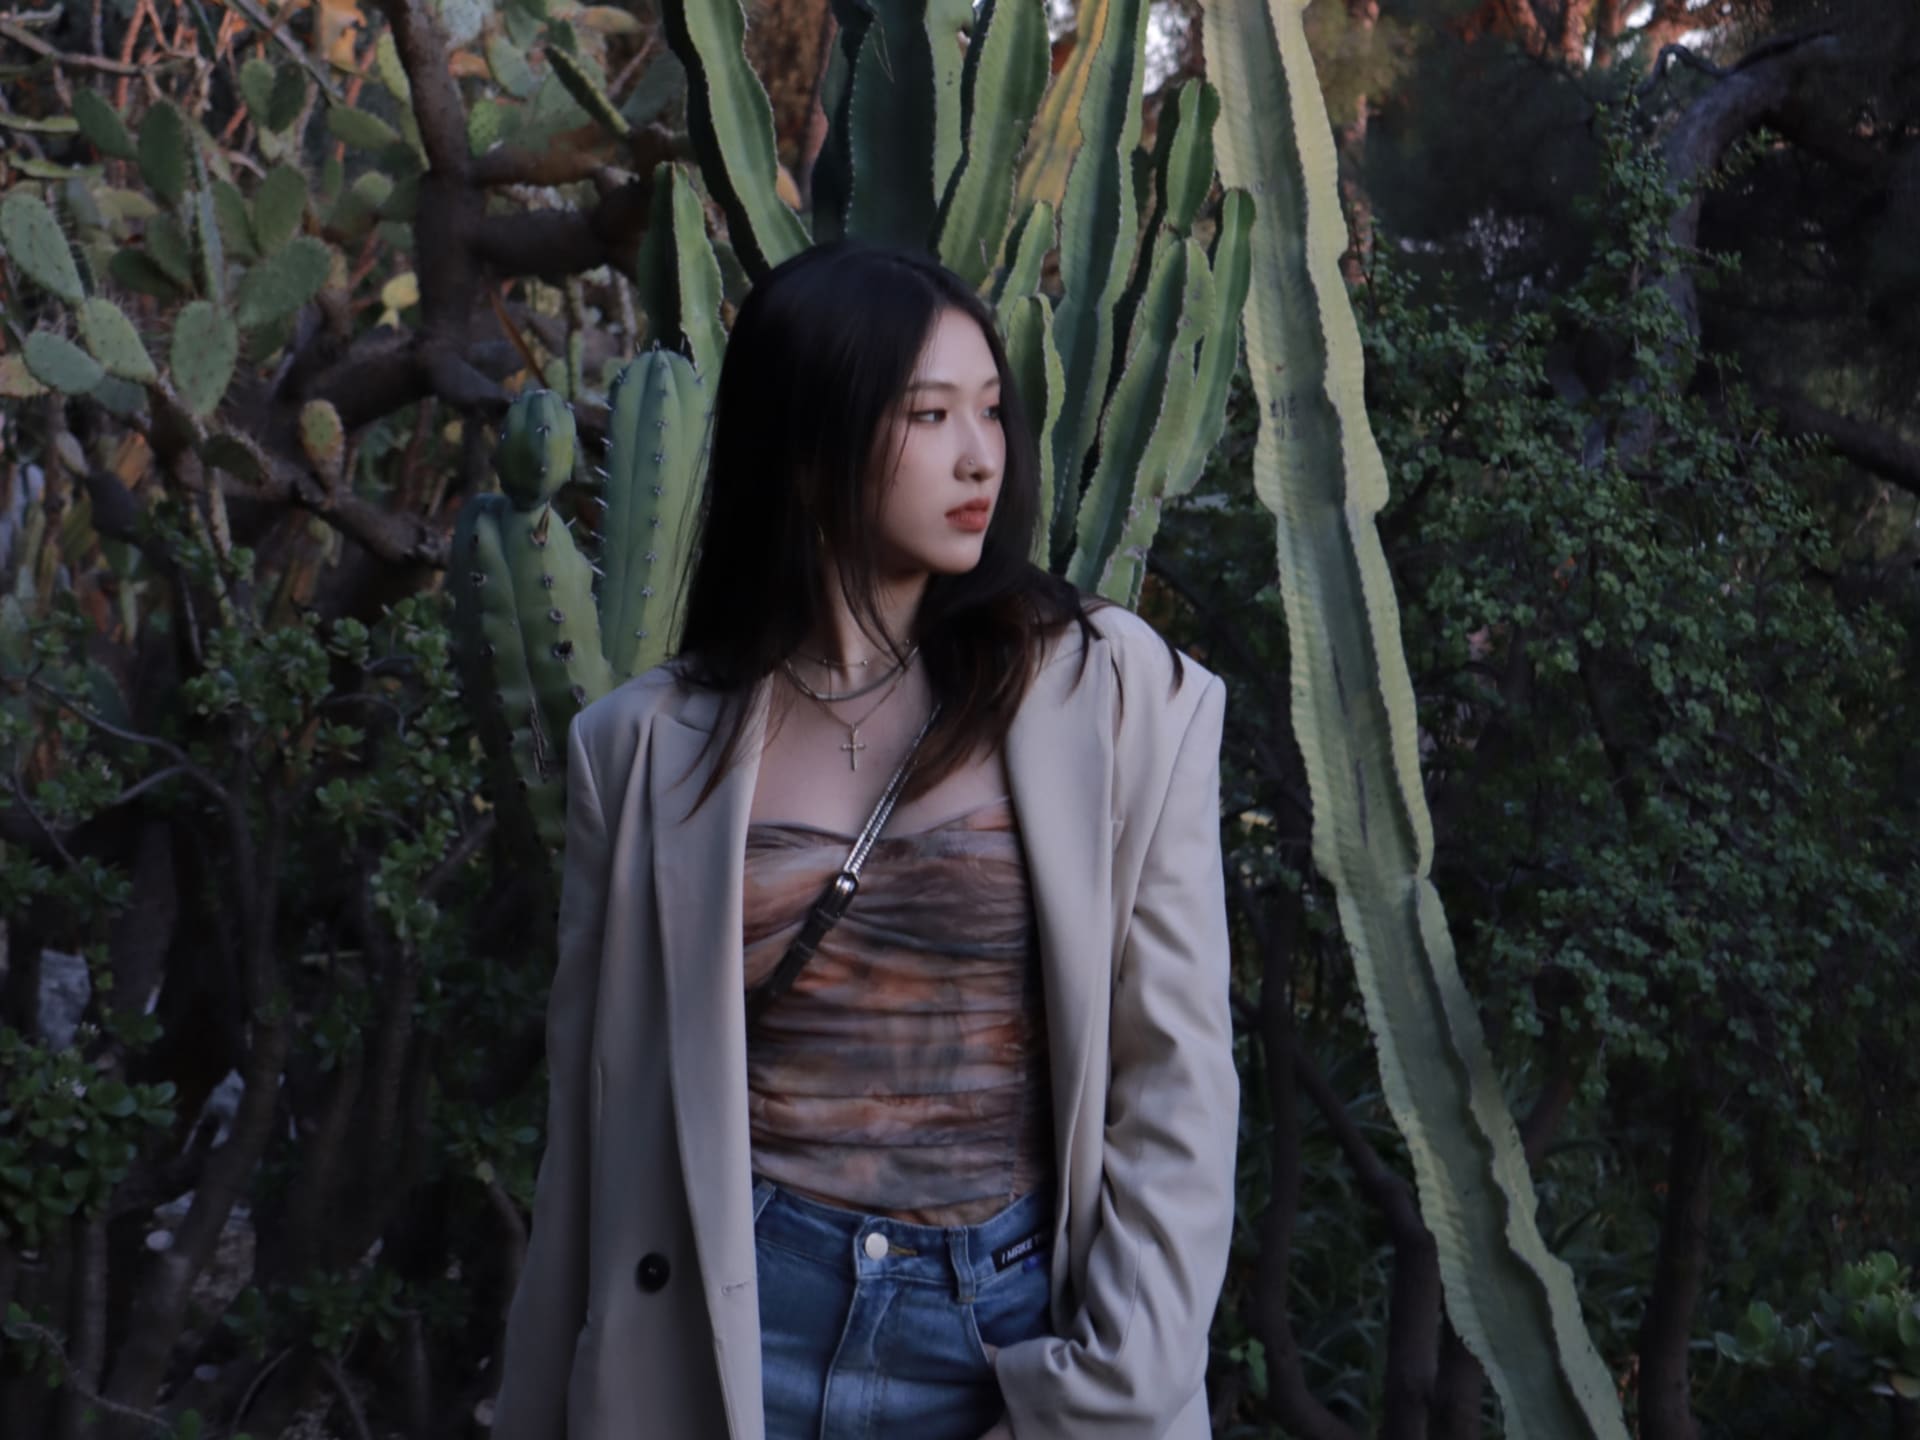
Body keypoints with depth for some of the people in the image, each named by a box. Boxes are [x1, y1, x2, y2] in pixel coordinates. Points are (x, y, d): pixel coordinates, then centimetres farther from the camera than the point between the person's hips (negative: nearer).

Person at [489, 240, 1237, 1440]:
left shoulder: (1114, 695, -2)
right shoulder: (650, 746, 1)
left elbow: (1176, 1089, -3)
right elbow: (598, 1122, 6)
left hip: (1013, 1338, 0)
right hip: (726, 1338, 0)